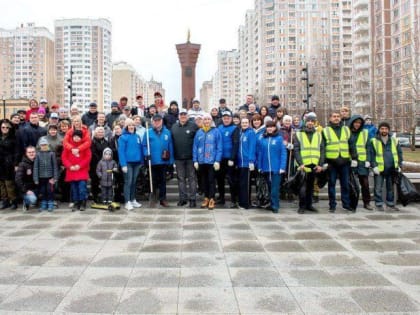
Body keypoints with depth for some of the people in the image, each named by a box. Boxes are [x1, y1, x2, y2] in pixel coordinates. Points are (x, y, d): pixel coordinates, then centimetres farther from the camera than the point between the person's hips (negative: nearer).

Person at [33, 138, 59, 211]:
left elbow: (55, 166, -1)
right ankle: (43, 205, 22)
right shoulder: (38, 154, 0)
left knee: (50, 191, 1)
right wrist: (36, 178, -4)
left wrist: (55, 177, -5)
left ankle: (50, 205, 13)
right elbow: (35, 167, 0)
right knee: (42, 191, 10)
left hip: (50, 176, -1)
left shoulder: (51, 154, -2)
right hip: (41, 177, 2)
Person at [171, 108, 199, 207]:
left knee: (192, 178, 3)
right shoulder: (174, 127, 8)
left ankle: (192, 198, 10)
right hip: (178, 158, 4)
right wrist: (172, 155, 6)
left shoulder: (193, 126, -3)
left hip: (190, 157, -3)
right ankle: (182, 198, 19)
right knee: (181, 178, 10)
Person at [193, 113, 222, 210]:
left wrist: (217, 161, -13)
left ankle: (211, 199, 10)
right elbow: (195, 147, 7)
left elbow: (219, 147, -7)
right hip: (201, 161, 4)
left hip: (212, 161, -4)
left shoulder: (216, 131, -3)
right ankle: (206, 198, 24)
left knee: (211, 180, 2)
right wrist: (195, 160, 1)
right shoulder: (199, 132, 6)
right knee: (204, 180, 12)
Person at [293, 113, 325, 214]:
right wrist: (300, 163, -14)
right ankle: (302, 206, 3)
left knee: (311, 186, 12)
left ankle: (309, 204, 22)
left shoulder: (319, 135, 13)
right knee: (303, 187, -6)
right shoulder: (298, 134, 4)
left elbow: (322, 150, 9)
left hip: (315, 166, 3)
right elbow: (296, 150, -3)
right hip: (303, 166, -3)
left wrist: (320, 164, -2)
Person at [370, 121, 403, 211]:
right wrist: (374, 166, -12)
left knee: (391, 188, 13)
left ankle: (390, 204, 25)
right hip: (379, 169, -3)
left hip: (392, 169, 3)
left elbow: (399, 153, 12)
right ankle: (379, 204, 9)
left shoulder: (394, 140, 9)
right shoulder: (374, 141, -2)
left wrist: (399, 165, 5)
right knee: (378, 188, -2)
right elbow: (372, 155, -4)